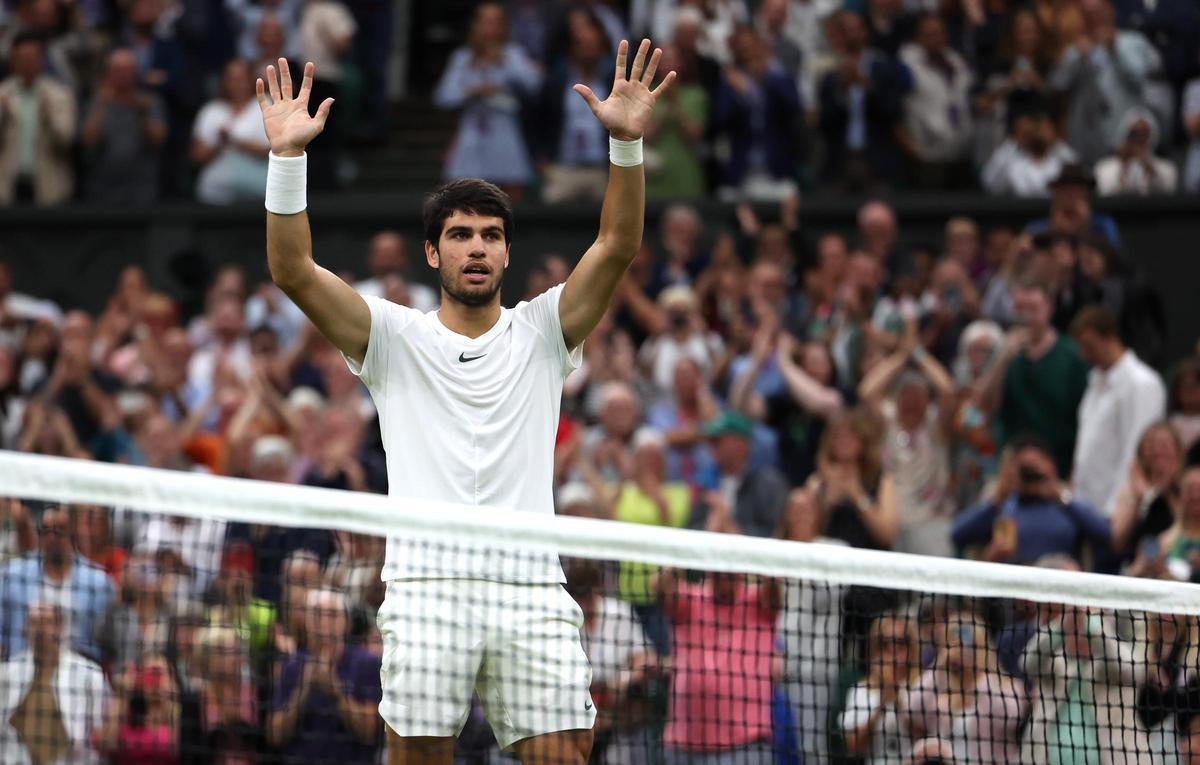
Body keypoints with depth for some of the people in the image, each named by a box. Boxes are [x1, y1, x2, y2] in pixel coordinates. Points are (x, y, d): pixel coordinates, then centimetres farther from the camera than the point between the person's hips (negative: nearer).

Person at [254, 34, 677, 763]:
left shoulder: (541, 332, 14)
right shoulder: (396, 337, 11)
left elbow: (617, 246, 1)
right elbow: (294, 271, 0)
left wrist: (628, 142, -13)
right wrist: (289, 156, -12)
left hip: (532, 588, 1)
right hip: (427, 585, -1)